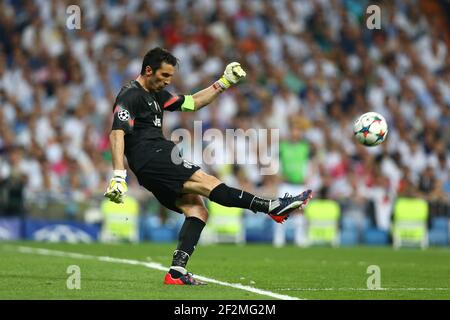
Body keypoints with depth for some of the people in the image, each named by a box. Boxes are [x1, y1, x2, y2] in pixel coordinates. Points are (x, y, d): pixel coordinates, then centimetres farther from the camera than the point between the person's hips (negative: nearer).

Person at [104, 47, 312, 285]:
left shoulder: (156, 94, 23)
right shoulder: (130, 96, -7)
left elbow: (192, 103, 32)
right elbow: (117, 134, -18)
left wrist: (223, 83, 26)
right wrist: (118, 175, -28)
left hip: (156, 167, 11)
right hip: (151, 158, -11)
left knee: (197, 210, -3)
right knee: (207, 182, -18)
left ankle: (176, 272, -13)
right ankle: (273, 207, -26)